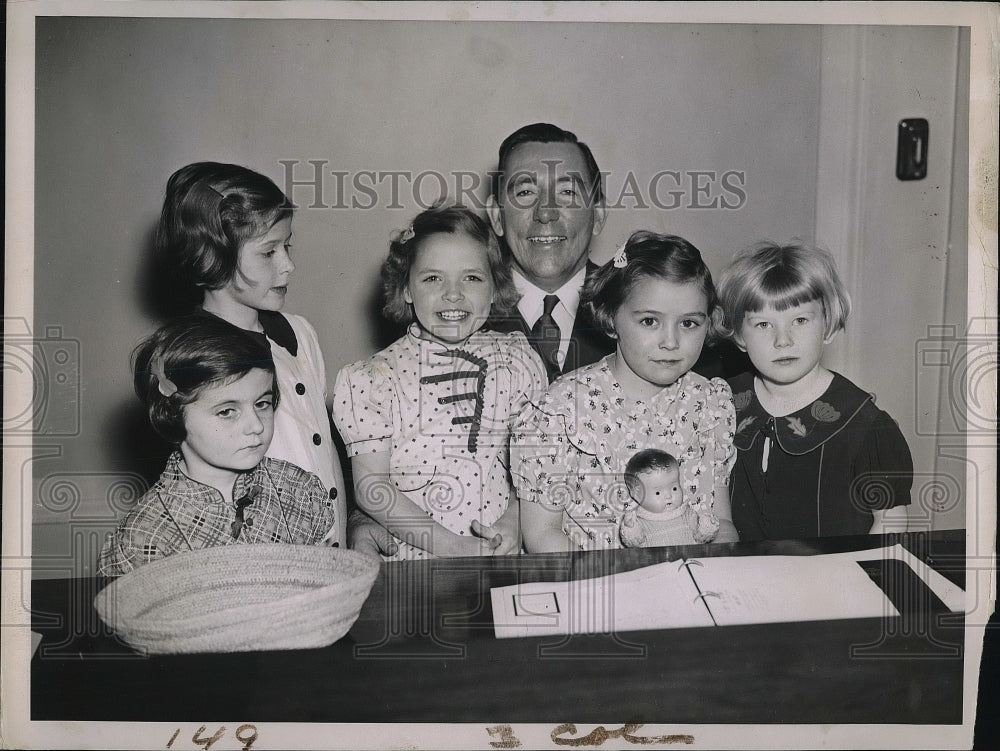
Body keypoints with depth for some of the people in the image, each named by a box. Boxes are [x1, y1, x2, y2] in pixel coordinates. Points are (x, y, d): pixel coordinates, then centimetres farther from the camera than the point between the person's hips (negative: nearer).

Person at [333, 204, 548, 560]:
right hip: (412, 564, 0)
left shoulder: (518, 360, 9)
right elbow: (371, 487, -4)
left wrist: (514, 523, -7)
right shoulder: (374, 378, 0)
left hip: (503, 561, 1)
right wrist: (455, 547, -11)